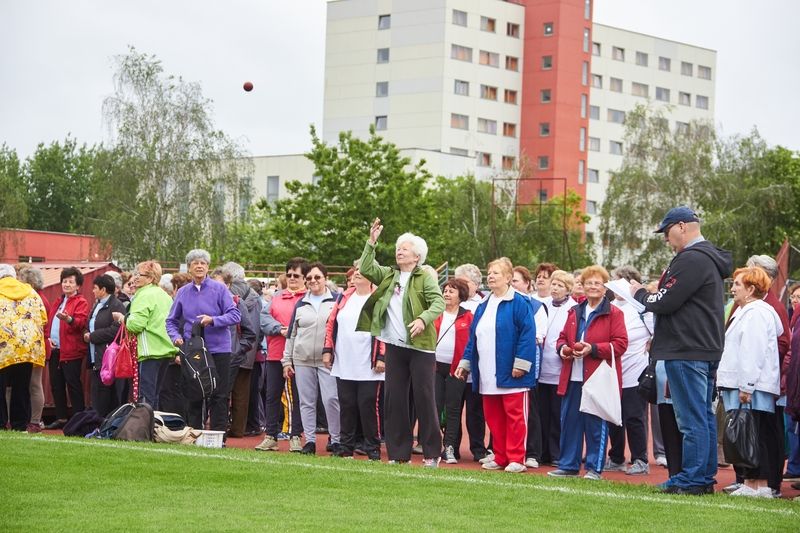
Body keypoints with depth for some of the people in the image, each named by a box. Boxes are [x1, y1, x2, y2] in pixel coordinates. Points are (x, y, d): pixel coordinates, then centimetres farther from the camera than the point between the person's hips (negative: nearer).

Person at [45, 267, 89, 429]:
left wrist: (69, 319, -38)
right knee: (56, 385, 9)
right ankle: (61, 418, 16)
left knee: (73, 385, -8)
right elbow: (49, 322, 26)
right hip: (55, 349, 8)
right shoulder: (58, 302, 22)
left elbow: (81, 322, -18)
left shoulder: (81, 302, -1)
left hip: (71, 351, -8)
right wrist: (49, 338, 7)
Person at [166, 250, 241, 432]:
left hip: (218, 350, -3)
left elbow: (235, 315, -7)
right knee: (194, 396, 7)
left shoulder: (219, 289, -2)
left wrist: (213, 320, -20)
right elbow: (171, 321, 15)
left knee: (219, 396, -1)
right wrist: (176, 336, -4)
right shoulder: (183, 292, 9)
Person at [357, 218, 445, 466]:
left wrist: (423, 318, -29)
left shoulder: (425, 277, -3)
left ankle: (431, 453, 4)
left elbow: (439, 302, -13)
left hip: (420, 346, -6)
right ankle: (398, 453, 13)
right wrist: (371, 242, -2)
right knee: (394, 399, 6)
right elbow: (365, 269, 4)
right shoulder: (389, 275, 14)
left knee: (424, 399, -3)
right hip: (394, 346, 6)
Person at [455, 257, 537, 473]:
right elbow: (473, 337, 21)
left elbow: (528, 334, -13)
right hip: (488, 375, 7)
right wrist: (465, 363, 17)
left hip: (511, 374, -7)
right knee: (493, 417, 9)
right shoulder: (483, 307, 17)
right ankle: (500, 458, 16)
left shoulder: (519, 304, -6)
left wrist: (521, 364, -19)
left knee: (514, 416, -3)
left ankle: (516, 459, 1)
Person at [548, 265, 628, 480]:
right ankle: (568, 466, 15)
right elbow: (563, 337, 24)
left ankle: (594, 468, 7)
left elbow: (620, 344, -8)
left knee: (596, 424, -1)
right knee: (569, 421, 7)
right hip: (573, 378, 6)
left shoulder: (613, 314, -1)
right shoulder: (574, 312, 17)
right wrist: (562, 348, 0)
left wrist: (593, 349, -18)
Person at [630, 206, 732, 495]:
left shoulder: (692, 259, -16)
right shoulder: (709, 258, 18)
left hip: (687, 352, -11)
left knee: (691, 419, -7)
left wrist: (640, 293, -1)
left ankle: (692, 479, -5)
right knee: (704, 416, 12)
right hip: (706, 350, 11)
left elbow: (666, 302, -18)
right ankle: (705, 478, 17)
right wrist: (651, 293, 12)